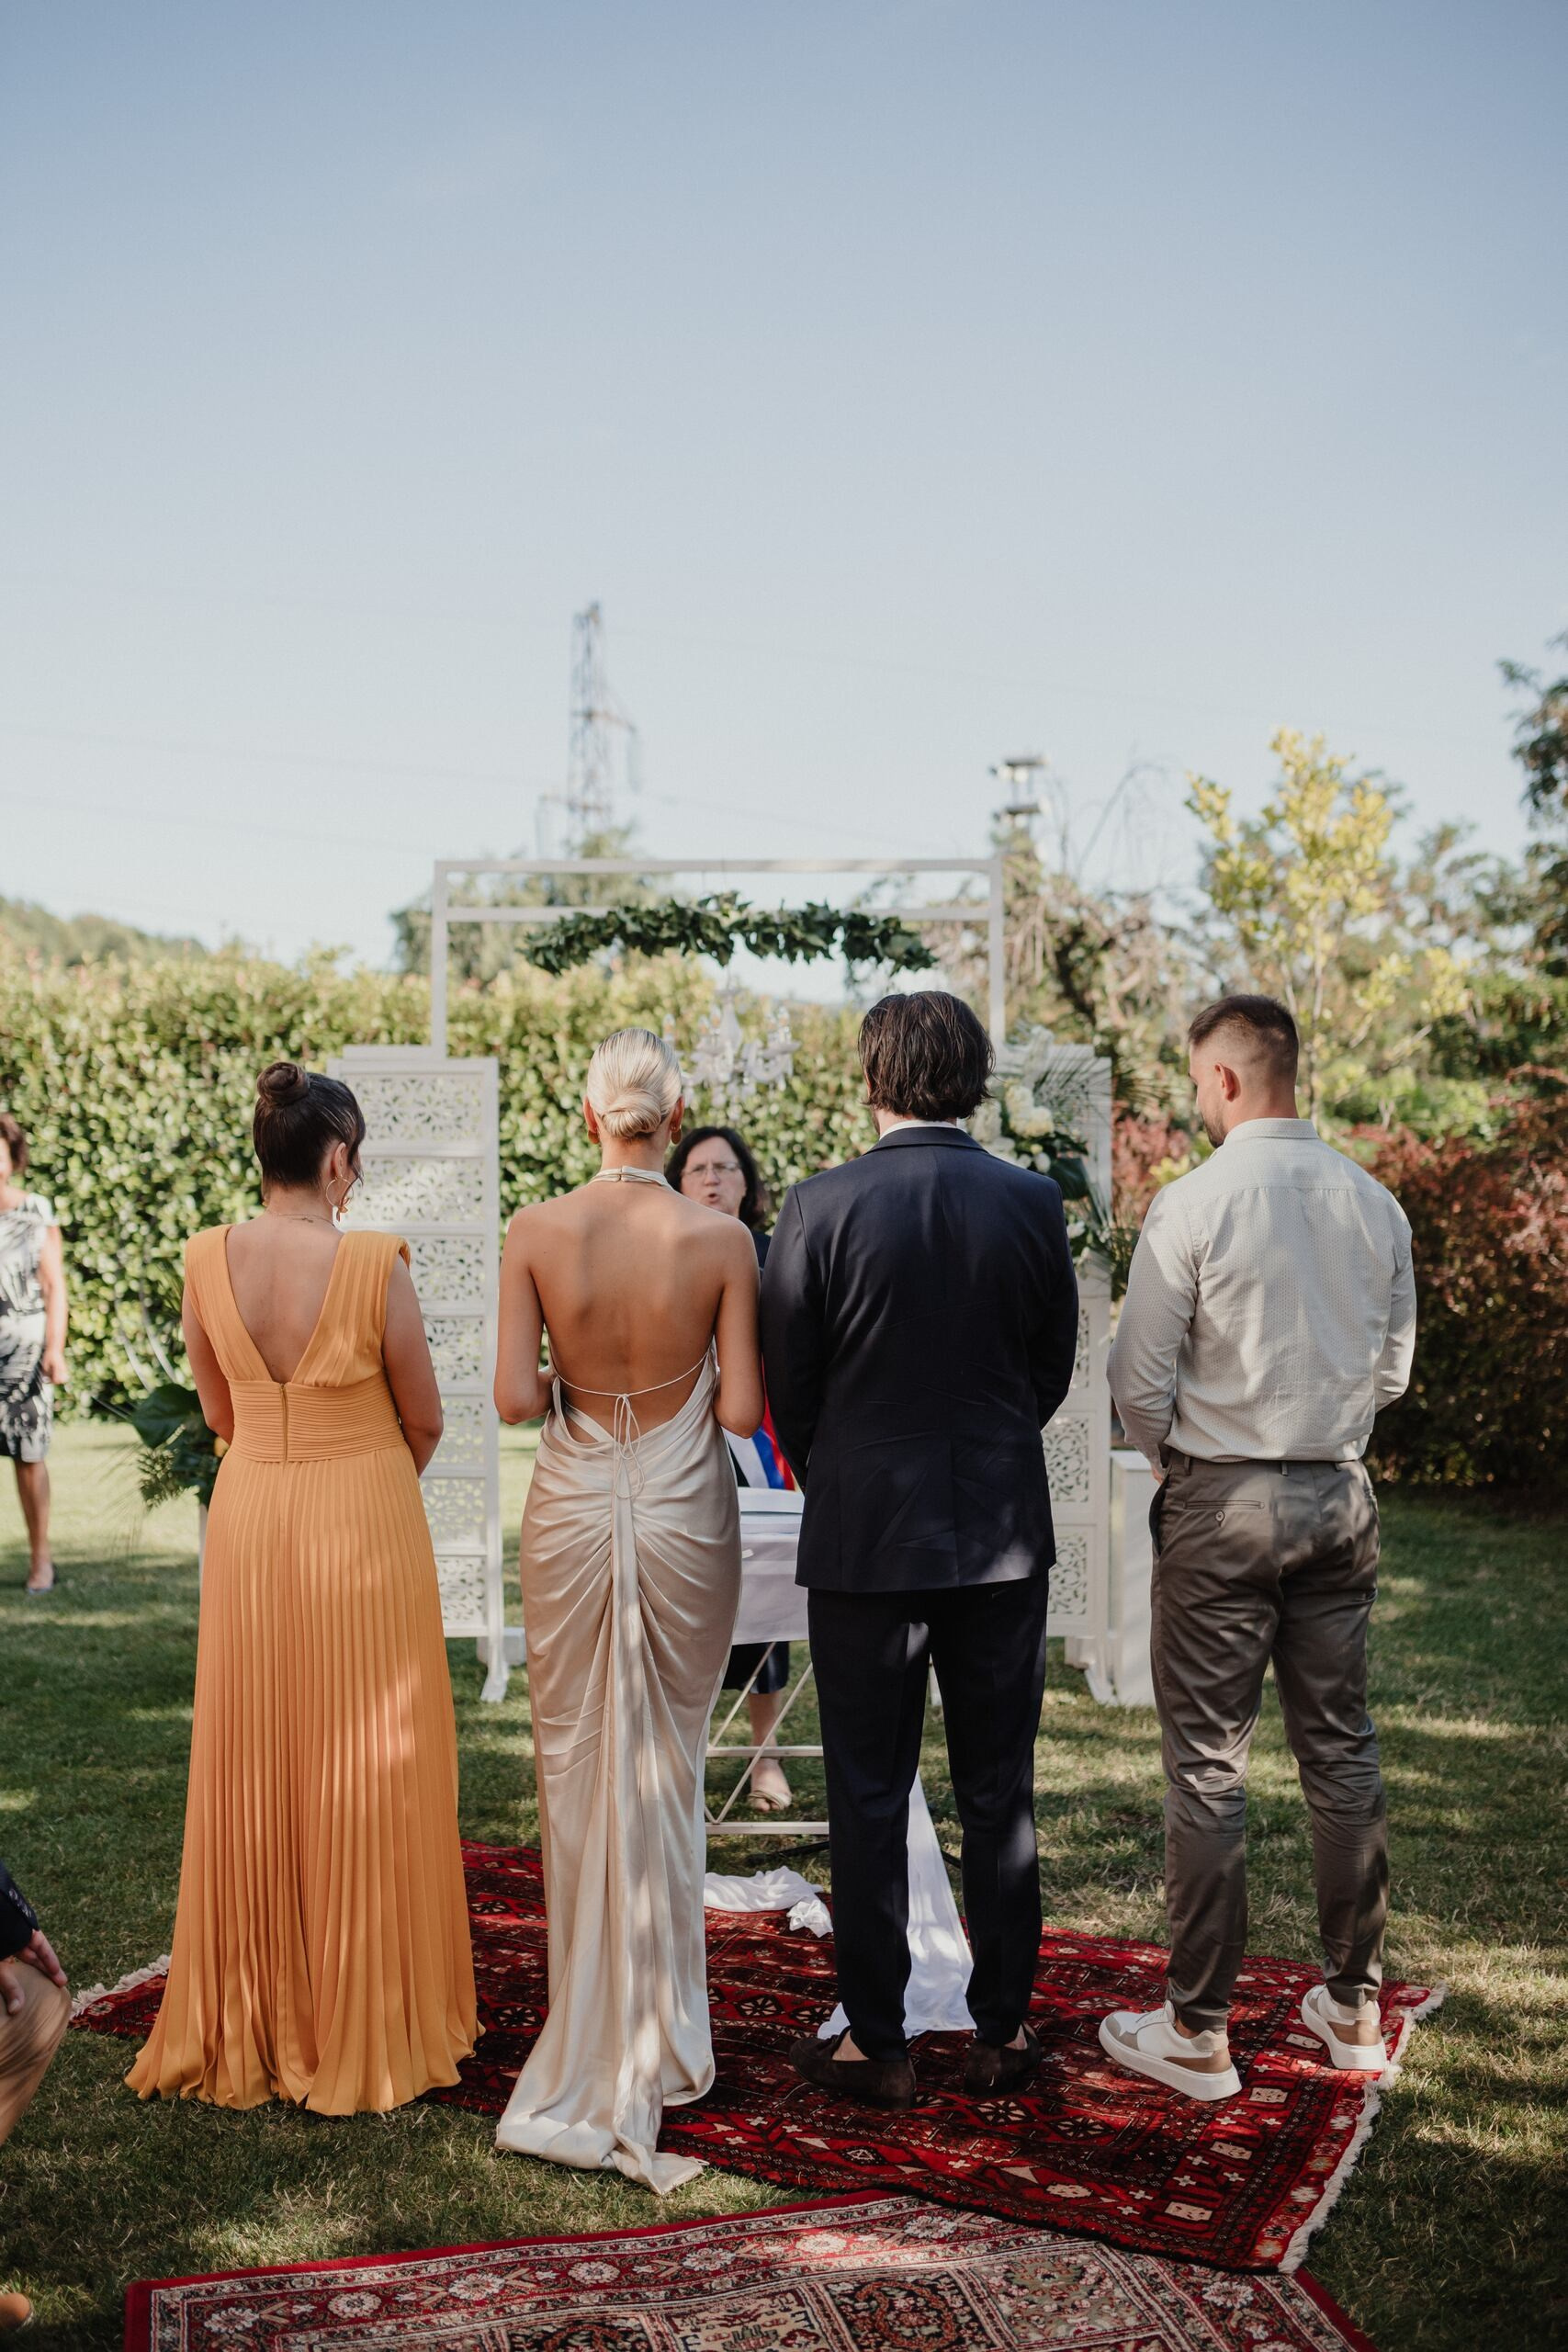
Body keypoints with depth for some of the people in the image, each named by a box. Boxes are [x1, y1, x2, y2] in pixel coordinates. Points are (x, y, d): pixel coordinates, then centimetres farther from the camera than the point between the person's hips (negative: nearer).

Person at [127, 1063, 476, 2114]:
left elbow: (218, 1408, 7)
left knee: (252, 1772, 14)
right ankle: (365, 2027, 19)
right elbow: (425, 1420, -4)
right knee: (362, 1775, 8)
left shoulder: (207, 1259, -5)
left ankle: (246, 2028, 26)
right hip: (364, 1518, -4)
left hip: (249, 1516, 4)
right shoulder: (375, 1263, -16)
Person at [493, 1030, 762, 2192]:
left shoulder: (536, 1232, -10)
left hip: (573, 1511, 0)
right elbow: (742, 1409, -11)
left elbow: (514, 1397, -11)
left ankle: (590, 2024, 27)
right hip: (683, 1515, 0)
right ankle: (657, 2039, 26)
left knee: (577, 1761, 16)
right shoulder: (722, 1241, -11)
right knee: (668, 1767, 15)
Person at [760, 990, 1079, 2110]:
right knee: (1000, 1793, 13)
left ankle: (876, 2042, 18)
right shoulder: (1032, 1201, -4)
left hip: (865, 1538, -2)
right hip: (1003, 1534, 2)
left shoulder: (820, 1206, -11)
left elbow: (788, 1382, -3)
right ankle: (1003, 2030, 24)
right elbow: (1054, 1368, 6)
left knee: (870, 1797, 9)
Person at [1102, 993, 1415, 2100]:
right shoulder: (1376, 1204, 2)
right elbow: (1394, 1369, 11)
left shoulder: (1192, 1204, -14)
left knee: (1209, 1764, 3)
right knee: (1343, 1750, 15)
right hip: (1342, 1498, 5)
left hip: (1223, 1506, -5)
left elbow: (1140, 1382, -10)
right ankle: (1354, 2006, 26)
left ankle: (1198, 2031, 13)